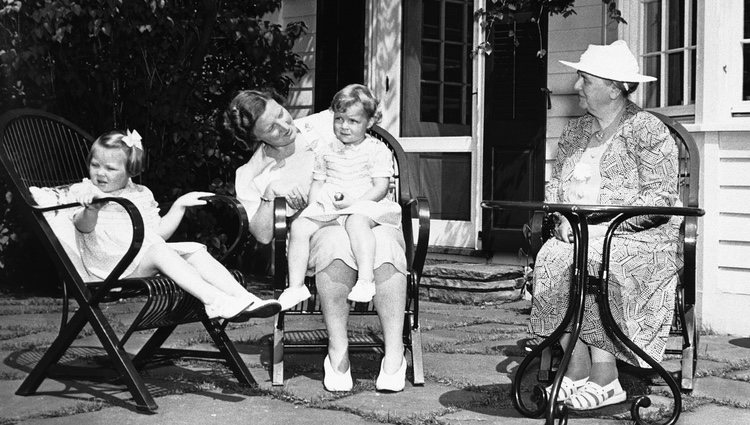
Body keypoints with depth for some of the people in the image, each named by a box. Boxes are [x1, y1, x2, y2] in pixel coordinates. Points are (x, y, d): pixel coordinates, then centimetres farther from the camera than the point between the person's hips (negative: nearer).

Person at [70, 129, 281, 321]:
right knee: (159, 251, -33)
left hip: (146, 254, 6)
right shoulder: (83, 193, 6)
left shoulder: (140, 194, 22)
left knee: (195, 250, -16)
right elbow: (84, 227, -15)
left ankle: (243, 299, -28)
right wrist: (93, 208, -37)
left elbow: (158, 233, 22)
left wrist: (179, 206, 16)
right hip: (111, 260, -6)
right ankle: (214, 301, -45)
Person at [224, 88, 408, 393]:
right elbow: (263, 235, 3)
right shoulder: (250, 177, 9)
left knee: (383, 241, -38)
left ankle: (394, 357, -42)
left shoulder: (325, 125, 9)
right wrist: (268, 194, -11)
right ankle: (337, 354, -38)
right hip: (319, 229, -1)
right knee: (338, 241, -41)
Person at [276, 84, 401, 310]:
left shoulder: (377, 150, 2)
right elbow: (317, 183, 20)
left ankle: (366, 279, -47)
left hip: (365, 205, -4)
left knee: (356, 222, -40)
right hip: (327, 207, 4)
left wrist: (353, 202, -20)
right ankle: (296, 286, -18)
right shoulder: (325, 150, 16)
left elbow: (381, 187, -6)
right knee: (299, 226, -21)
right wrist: (313, 206, -1)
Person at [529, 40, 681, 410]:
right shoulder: (574, 130, 18)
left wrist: (601, 224, -21)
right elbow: (555, 184, 18)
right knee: (552, 258, -27)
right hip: (577, 235, 5)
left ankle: (604, 377, -28)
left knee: (591, 262, -35)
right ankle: (577, 370, -26)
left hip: (638, 238, -5)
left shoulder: (649, 131, -3)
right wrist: (563, 218, -5)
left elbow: (659, 197, -12)